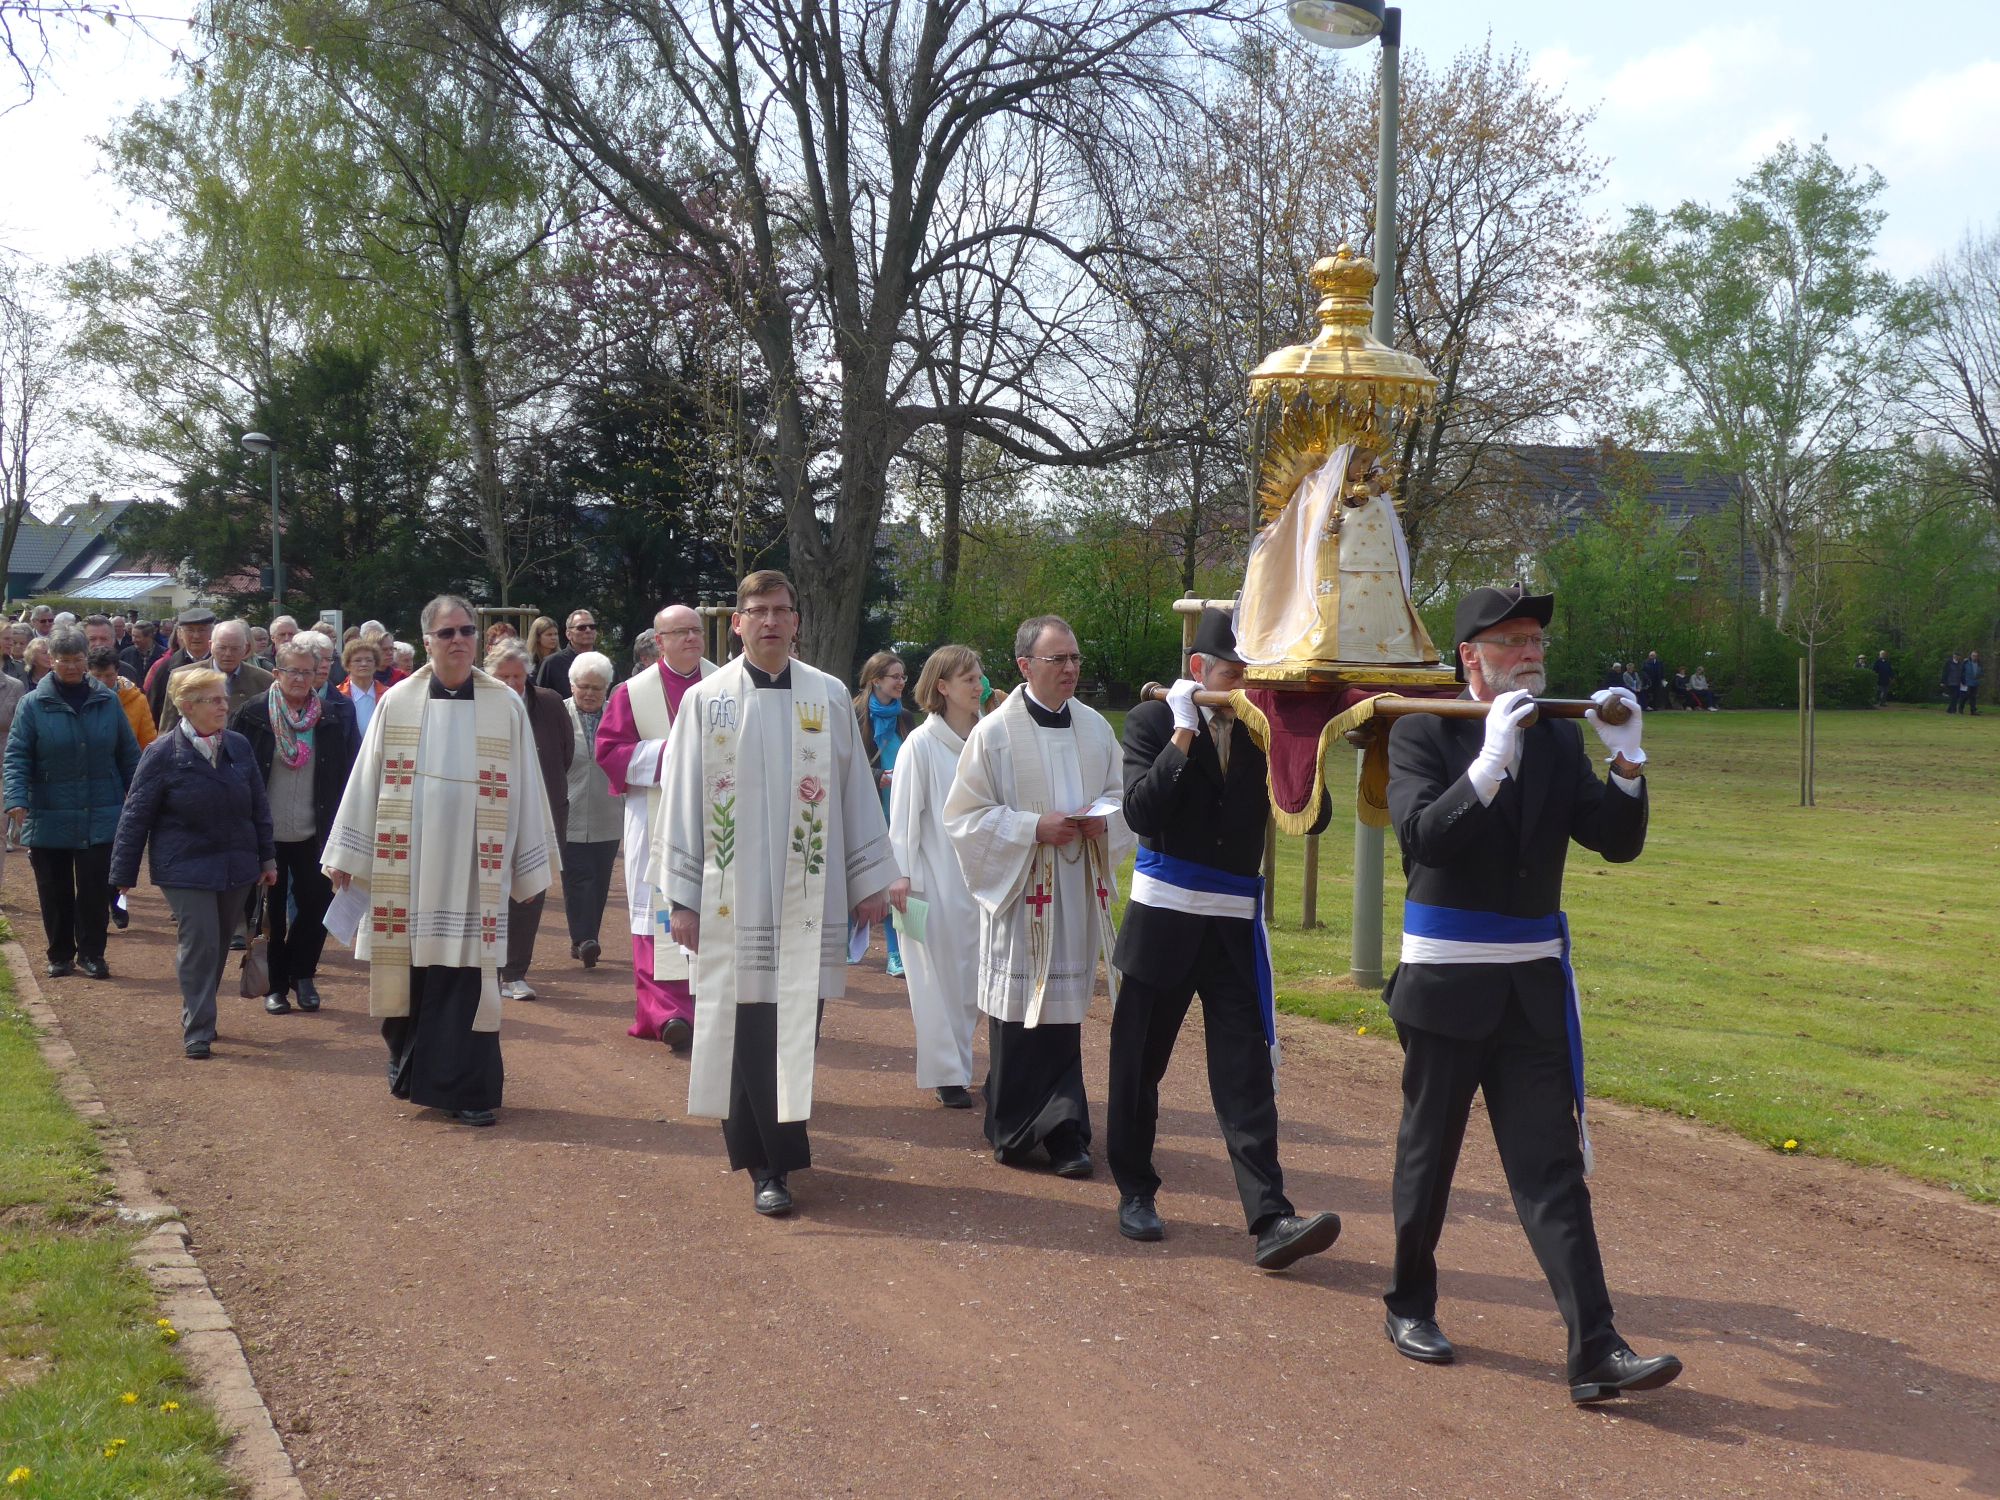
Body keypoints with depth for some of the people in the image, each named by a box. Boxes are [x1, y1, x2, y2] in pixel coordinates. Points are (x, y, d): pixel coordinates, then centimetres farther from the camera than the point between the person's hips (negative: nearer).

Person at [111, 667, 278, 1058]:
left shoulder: (239, 746, 4)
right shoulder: (163, 754, -8)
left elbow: (259, 806, 13)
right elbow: (136, 816, -4)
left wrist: (267, 857, 12)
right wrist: (124, 875, -4)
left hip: (236, 867, 5)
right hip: (186, 871, -5)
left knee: (219, 945, 13)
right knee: (199, 945, -9)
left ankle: (198, 1015, 31)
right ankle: (197, 1031, -1)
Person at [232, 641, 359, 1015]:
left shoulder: (331, 718, 1)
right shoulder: (254, 714, -5)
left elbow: (344, 775, 4)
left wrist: (338, 828, 0)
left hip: (313, 836, 1)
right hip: (266, 833, -1)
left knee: (316, 905, 2)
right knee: (271, 911, 8)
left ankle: (302, 974, 22)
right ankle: (275, 984, 20)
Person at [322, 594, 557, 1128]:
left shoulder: (505, 705, 1)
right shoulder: (397, 703, 3)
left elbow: (523, 789, 4)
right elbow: (367, 780, 6)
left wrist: (530, 868, 5)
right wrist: (347, 856, 5)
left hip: (472, 866, -1)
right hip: (406, 862, 1)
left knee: (466, 974, -2)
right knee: (410, 970, 6)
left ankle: (466, 1088, 6)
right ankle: (414, 1071, 26)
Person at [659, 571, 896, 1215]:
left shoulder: (829, 697, 5)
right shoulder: (705, 700, 3)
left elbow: (856, 793, 9)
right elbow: (682, 800, 4)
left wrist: (869, 881, 8)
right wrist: (683, 897, 0)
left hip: (809, 895, 1)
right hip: (733, 897, -1)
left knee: (798, 1029, 2)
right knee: (745, 1030, -3)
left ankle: (769, 1156, 17)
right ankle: (768, 1164, 5)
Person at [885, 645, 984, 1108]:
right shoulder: (921, 744, -9)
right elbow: (904, 814, -6)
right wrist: (902, 875, -10)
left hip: (976, 876, 5)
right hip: (934, 879, -4)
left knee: (972, 978, 9)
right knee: (939, 977, 1)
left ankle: (958, 1065, 22)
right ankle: (948, 1075, 10)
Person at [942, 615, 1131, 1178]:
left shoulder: (1095, 728, 7)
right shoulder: (995, 732, -7)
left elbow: (1123, 793, 17)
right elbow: (965, 815, -6)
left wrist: (1104, 817, -6)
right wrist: (1033, 828, -15)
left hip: (1078, 894, 4)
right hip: (1019, 890, -4)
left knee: (1064, 1011, 7)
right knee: (1017, 1011, 0)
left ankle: (1063, 1132, 15)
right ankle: (1012, 1132, 12)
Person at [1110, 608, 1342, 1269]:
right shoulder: (1154, 720, -2)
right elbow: (1141, 810, -17)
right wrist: (1185, 733, -19)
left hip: (1236, 927, 2)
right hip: (1162, 921, -2)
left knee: (1247, 1073, -5)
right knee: (1140, 1063, 9)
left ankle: (1270, 1221, -11)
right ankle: (1135, 1190, 27)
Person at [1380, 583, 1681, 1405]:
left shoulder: (1558, 740, 6)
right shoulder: (1423, 734, -6)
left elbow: (1619, 843, 0)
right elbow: (1423, 834, -21)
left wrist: (1627, 762, -15)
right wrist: (1491, 761, -30)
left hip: (1533, 988, 3)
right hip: (1445, 987, -3)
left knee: (1553, 1167, -1)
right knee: (1428, 1153, 12)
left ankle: (1595, 1352, -5)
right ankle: (1410, 1305, 31)